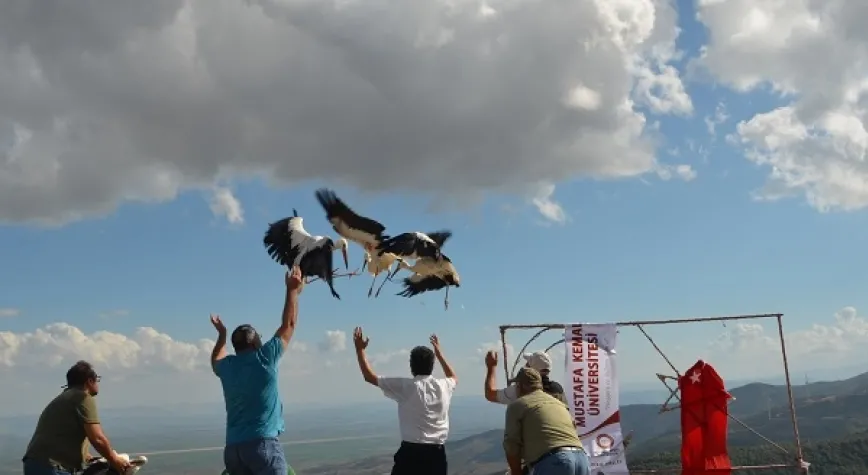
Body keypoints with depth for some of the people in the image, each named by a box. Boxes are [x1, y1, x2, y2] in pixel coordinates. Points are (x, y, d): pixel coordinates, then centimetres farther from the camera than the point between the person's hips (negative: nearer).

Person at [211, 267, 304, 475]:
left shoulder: (227, 367, 10)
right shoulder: (264, 358, -4)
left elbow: (215, 360, 37)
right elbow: (288, 325, 7)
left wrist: (221, 334, 46)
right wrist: (292, 290, 15)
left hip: (233, 449, 6)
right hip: (263, 444, -6)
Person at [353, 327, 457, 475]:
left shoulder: (405, 387, -6)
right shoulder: (443, 386, 6)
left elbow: (369, 376, 0)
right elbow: (454, 377, 33)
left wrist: (360, 349, 11)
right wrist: (439, 354, 40)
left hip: (411, 452, -4)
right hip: (436, 453, 4)